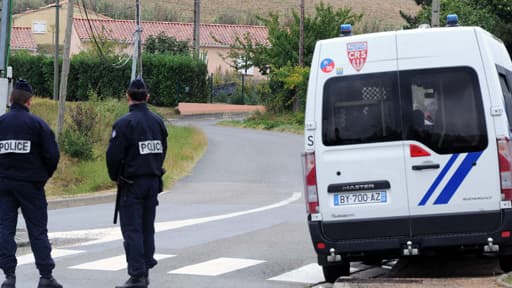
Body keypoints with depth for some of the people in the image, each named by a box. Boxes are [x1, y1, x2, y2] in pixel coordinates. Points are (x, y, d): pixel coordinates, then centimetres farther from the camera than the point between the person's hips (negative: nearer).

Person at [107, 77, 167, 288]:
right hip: (153, 182, 6)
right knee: (147, 228, 13)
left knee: (132, 230, -4)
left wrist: (115, 177, 3)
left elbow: (114, 155, -14)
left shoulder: (124, 123, -15)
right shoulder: (158, 122, 5)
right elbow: (163, 151, 11)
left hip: (132, 184, -6)